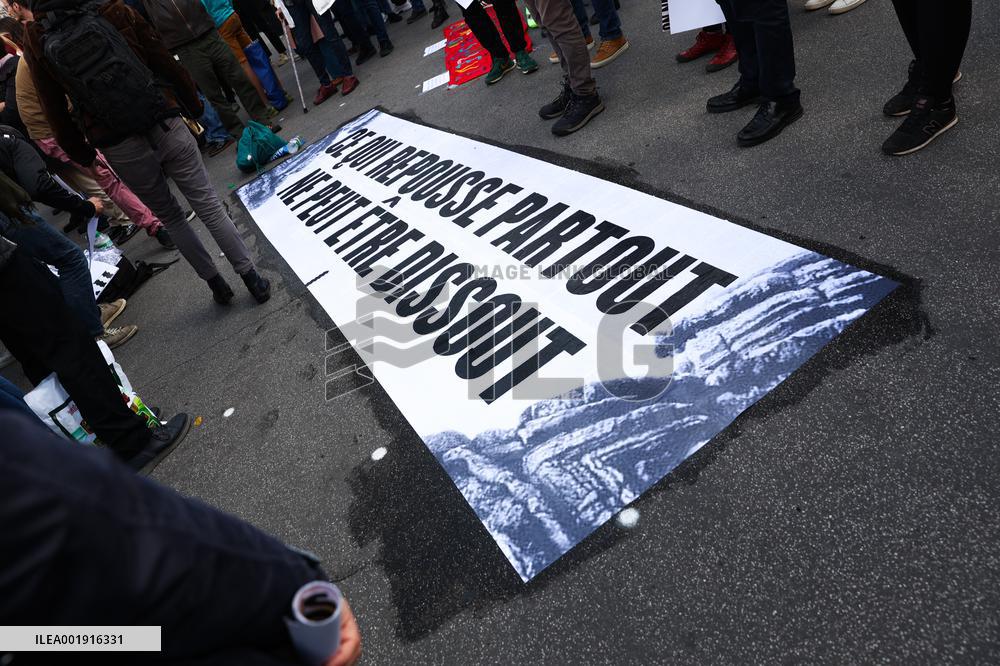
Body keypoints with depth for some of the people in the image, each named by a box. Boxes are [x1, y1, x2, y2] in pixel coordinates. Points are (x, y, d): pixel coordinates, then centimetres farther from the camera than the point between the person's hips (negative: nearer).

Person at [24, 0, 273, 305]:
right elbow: (165, 62, 0)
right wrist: (193, 102, 14)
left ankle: (217, 284, 25)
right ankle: (253, 279, 10)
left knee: (170, 216, 19)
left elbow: (54, 108, 4)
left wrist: (78, 151, 18)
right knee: (209, 205, 7)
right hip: (166, 128, 0)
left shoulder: (35, 39, -1)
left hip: (121, 149, 1)